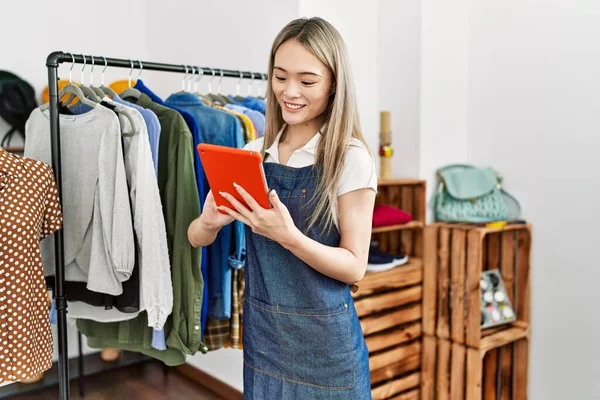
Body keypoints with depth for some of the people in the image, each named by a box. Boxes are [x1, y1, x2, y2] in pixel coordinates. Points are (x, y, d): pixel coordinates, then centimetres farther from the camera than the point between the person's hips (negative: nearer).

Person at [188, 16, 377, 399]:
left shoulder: (350, 158, -13)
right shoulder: (254, 153, 0)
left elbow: (354, 267, -14)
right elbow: (197, 238, 2)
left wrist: (289, 236, -29)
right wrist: (209, 221, -21)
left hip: (324, 339, -4)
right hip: (261, 333, 4)